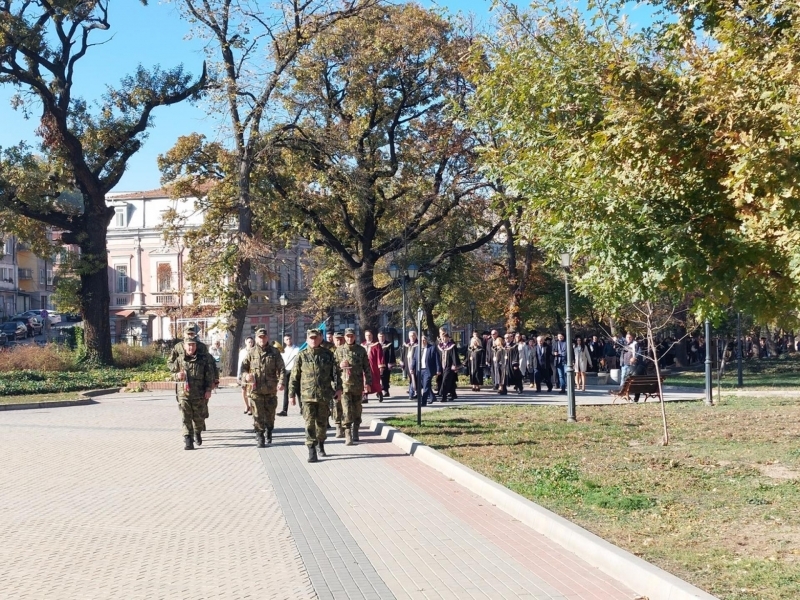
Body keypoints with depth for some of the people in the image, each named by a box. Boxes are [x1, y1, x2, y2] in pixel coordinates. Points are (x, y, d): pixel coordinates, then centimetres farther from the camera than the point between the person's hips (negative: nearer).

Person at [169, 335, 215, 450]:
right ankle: (188, 441, -5)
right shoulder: (179, 359, 2)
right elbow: (172, 368, 18)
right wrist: (178, 375, -5)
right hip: (184, 393, 0)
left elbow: (209, 375, 1)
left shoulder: (203, 359, 0)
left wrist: (208, 389, -5)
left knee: (199, 417, 11)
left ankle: (197, 434, 38)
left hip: (199, 394, 0)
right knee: (186, 418, -5)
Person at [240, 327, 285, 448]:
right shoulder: (251, 352, 5)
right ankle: (259, 437, 4)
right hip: (256, 389, 0)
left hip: (271, 389, 0)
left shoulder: (274, 352, 3)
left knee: (270, 413, 11)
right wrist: (246, 375, -10)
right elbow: (244, 367, 11)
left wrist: (281, 382, -15)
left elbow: (281, 369, 0)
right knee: (258, 415, -2)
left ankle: (269, 432, 34)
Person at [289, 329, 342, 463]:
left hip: (324, 395, 2)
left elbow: (336, 372, 7)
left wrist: (338, 387, -4)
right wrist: (292, 394, 2)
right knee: (310, 423, -7)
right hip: (308, 395, -2)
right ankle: (312, 451, -6)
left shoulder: (328, 354, 6)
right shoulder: (301, 356, 2)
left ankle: (321, 445, 33)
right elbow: (294, 376, 4)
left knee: (322, 423, 13)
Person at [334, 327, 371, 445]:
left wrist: (367, 382, 2)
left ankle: (355, 432, 26)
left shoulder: (361, 350, 5)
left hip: (358, 385, 2)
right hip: (344, 384, -2)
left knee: (357, 410, 11)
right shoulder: (339, 350, 4)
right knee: (346, 410, -10)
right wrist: (340, 365, -12)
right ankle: (348, 436, -13)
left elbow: (366, 367, 7)